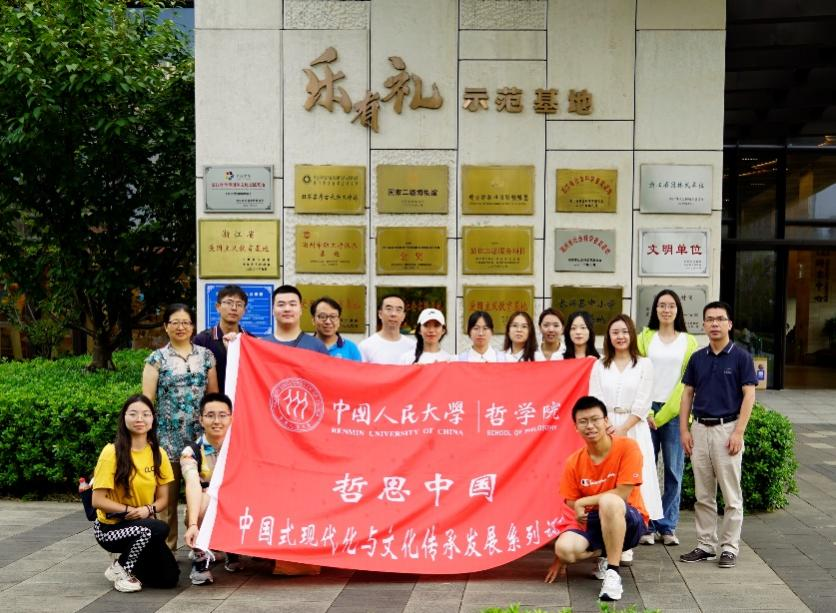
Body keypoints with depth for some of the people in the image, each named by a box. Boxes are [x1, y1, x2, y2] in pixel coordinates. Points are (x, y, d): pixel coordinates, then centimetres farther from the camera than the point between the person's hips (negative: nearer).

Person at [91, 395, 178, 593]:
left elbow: (162, 499, 3)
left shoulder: (158, 453, 0)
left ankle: (130, 559, 20)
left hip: (143, 524, 5)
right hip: (110, 526, -5)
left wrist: (148, 510, -16)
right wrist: (129, 510, -22)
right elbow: (98, 501, -15)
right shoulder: (112, 452, -15)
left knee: (168, 578, -9)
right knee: (158, 529, -33)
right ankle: (120, 569, -7)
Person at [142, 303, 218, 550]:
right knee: (167, 494, 0)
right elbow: (146, 400, 2)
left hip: (200, 434, 2)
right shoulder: (157, 359, 5)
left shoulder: (205, 355, 11)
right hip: (168, 435, -1)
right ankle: (166, 546, 12)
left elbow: (214, 395, 12)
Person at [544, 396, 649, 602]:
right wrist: (560, 557, 1)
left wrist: (582, 502, -13)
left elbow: (622, 494, -19)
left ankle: (613, 573, -25)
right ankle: (605, 554, 8)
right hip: (593, 523, 4)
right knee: (565, 548, -26)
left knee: (609, 501, -37)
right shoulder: (573, 463, -4)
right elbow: (570, 509, 1)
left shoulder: (627, 447, -15)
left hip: (630, 522, -4)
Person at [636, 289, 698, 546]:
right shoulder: (645, 338, 9)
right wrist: (646, 411, -8)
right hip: (647, 411, 0)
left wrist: (664, 414, -5)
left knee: (674, 471, 3)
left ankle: (667, 526, 12)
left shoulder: (688, 342, 8)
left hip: (674, 411, 0)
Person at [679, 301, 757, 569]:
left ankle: (729, 547, 10)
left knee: (731, 495, 1)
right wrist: (684, 430, 3)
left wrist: (738, 432, -14)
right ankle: (706, 545, 18)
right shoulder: (697, 358, 9)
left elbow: (749, 395, -7)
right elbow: (687, 394, 12)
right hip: (699, 429, 5)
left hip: (727, 428, -4)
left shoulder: (741, 356, -3)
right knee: (703, 495, 10)